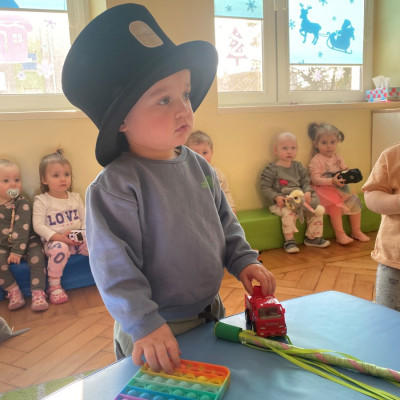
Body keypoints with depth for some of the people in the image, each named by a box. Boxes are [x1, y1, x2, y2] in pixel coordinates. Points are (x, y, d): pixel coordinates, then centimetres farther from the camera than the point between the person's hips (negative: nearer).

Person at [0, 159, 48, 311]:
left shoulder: (22, 203, -9)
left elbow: (22, 228, -16)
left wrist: (17, 251, -22)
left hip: (27, 241, -2)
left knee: (37, 256, -26)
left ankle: (38, 293, -17)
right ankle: (14, 291, -5)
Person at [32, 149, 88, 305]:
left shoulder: (75, 197, 9)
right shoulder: (41, 201, -4)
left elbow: (85, 219, 10)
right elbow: (38, 225, -11)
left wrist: (84, 233, -11)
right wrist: (58, 237, -22)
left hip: (78, 240, 4)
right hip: (55, 241, -4)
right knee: (60, 249, -38)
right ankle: (54, 286, -18)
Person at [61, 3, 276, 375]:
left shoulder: (198, 166, -2)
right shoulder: (115, 185, -24)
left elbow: (225, 222, 10)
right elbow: (115, 268, -22)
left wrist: (243, 261, 0)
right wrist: (144, 326, -24)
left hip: (210, 313, 7)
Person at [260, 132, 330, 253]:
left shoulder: (298, 167, 10)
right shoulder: (271, 169, -7)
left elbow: (306, 182, 10)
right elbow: (265, 186, -10)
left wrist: (307, 192, -12)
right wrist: (276, 197, -22)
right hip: (280, 203, -5)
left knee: (317, 210, -7)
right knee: (289, 213, -34)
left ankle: (312, 237, 9)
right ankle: (289, 241, -18)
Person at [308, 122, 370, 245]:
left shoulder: (337, 156, 9)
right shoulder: (316, 160, -12)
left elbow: (345, 169, 10)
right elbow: (315, 179, -20)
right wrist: (332, 181, -32)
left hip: (339, 188, 7)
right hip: (324, 189, -7)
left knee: (354, 200, -6)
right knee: (335, 205, -29)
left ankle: (356, 231, 8)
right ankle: (340, 235, -17)